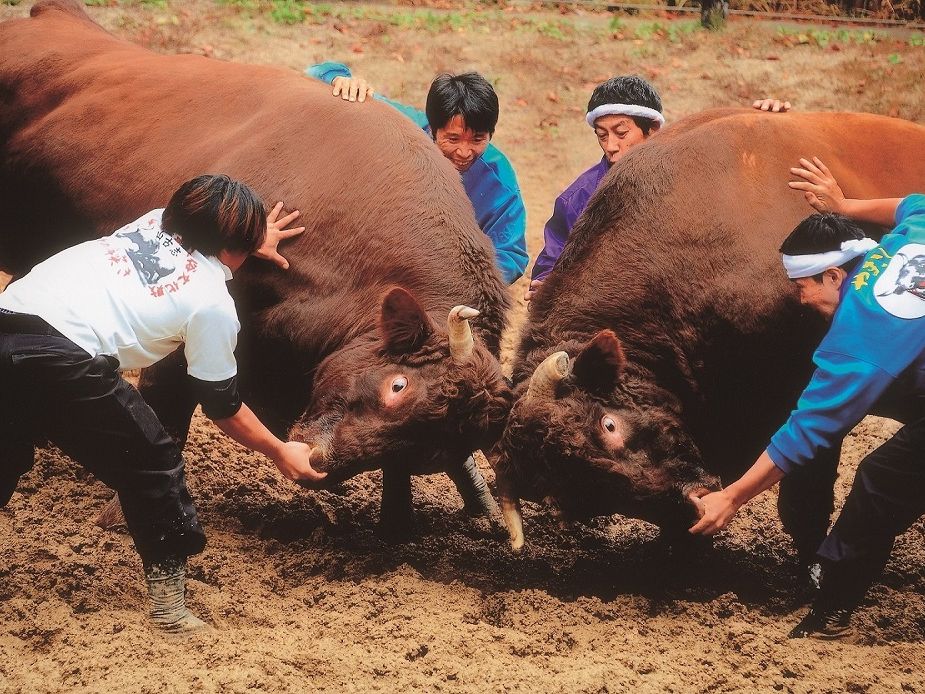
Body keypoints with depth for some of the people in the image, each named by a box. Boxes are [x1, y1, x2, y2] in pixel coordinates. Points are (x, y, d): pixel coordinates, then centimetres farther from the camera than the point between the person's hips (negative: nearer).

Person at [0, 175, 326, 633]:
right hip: (60, 360, -6)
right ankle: (169, 605, 15)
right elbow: (222, 407, 17)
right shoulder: (213, 303, 7)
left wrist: (249, 240, 62)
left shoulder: (154, 221, 23)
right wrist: (281, 453, 30)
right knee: (153, 465, 12)